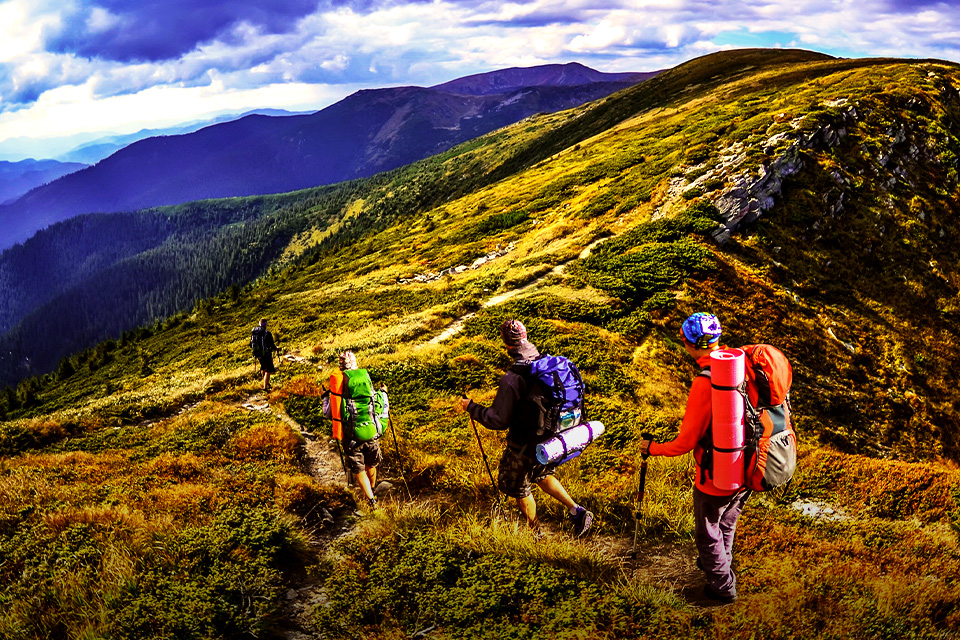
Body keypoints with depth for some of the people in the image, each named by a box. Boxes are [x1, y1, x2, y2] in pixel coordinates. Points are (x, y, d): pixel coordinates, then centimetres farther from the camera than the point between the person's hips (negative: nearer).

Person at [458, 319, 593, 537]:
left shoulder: (511, 380, -29)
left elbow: (498, 421, -22)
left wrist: (471, 407, -9)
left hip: (525, 447, -6)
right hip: (551, 440, 6)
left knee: (518, 489, 20)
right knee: (542, 476, 32)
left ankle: (537, 536, 36)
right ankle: (577, 511, 22)